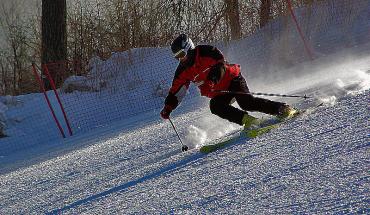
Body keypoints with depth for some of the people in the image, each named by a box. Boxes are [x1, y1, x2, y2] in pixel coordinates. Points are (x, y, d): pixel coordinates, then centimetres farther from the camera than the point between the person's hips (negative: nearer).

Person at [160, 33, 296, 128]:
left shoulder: (204, 52, -13)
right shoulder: (183, 71, 5)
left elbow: (220, 60, -23)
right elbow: (175, 91, 10)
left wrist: (216, 72, -42)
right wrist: (168, 107, 0)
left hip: (231, 79, -6)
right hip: (218, 94, 6)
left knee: (246, 102, -28)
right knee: (215, 106, -25)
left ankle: (282, 109, -23)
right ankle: (248, 120, -27)